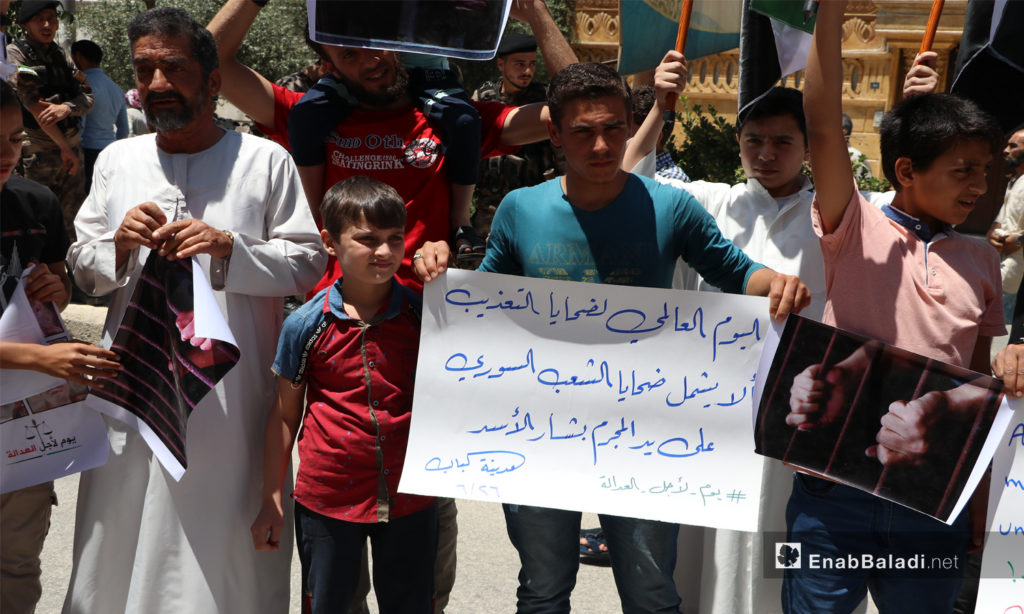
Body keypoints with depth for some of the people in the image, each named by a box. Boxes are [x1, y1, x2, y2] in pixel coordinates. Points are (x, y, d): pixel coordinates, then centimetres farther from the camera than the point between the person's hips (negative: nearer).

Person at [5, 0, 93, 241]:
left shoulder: (62, 55, 14)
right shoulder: (15, 53, -4)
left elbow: (88, 97, 7)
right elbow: (34, 105, -11)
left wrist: (66, 108, -16)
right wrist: (65, 148, -12)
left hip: (71, 146, 6)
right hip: (37, 149, -6)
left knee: (72, 219, 8)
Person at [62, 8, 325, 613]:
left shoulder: (266, 161, 2)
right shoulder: (117, 161, 13)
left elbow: (308, 264, -1)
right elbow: (82, 268, 15)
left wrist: (230, 248, -14)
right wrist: (119, 244, -6)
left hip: (233, 396, -3)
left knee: (228, 540, 1)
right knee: (126, 540, 8)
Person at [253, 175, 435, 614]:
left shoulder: (423, 315, -3)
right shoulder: (305, 324, -6)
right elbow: (284, 416, 2)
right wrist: (272, 502, 3)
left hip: (408, 498, 1)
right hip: (326, 498, -1)